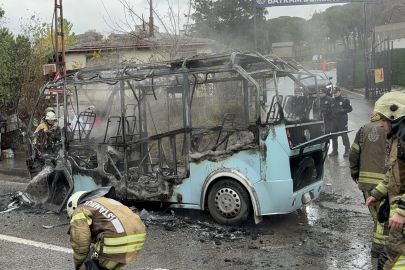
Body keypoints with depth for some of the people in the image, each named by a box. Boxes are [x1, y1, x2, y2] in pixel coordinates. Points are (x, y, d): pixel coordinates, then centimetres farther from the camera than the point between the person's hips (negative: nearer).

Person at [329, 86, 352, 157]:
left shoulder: (345, 100, -1)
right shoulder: (332, 101, 15)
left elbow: (350, 108, -2)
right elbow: (330, 110, 20)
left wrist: (343, 111, -16)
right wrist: (331, 115, 1)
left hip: (342, 120, -6)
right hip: (333, 121, 6)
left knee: (344, 135, -4)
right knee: (333, 136, 9)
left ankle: (347, 150, 2)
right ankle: (334, 151, 19)